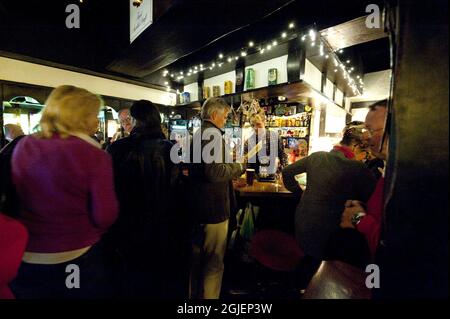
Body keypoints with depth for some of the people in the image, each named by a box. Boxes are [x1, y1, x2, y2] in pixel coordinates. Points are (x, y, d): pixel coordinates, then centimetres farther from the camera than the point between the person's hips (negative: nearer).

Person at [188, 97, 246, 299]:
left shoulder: (198, 133, 14)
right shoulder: (213, 133, -16)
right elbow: (215, 171, -27)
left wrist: (231, 168, 18)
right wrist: (239, 167, -11)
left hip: (199, 206, 10)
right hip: (214, 208, -10)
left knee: (197, 256, 23)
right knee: (213, 261, 6)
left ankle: (194, 294, 41)